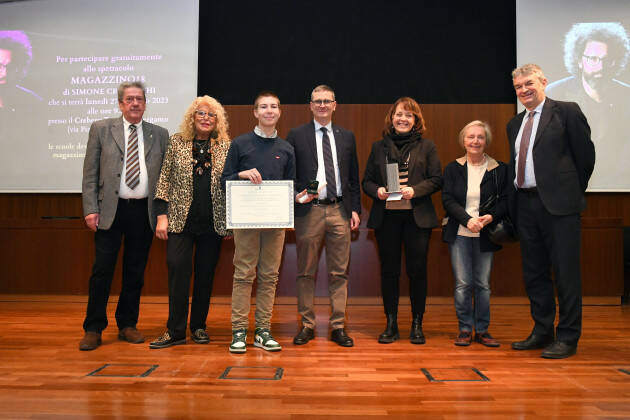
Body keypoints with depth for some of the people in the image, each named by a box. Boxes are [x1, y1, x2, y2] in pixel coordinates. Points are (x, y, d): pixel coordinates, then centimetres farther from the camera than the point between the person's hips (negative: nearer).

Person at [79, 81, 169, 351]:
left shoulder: (160, 134, 9)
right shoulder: (101, 129, 6)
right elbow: (90, 174, 3)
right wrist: (91, 209, -6)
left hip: (144, 212, 2)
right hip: (110, 210, -1)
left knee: (135, 272, 9)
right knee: (102, 270, 0)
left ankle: (127, 325, 22)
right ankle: (93, 329, 14)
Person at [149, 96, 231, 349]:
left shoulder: (226, 146, 7)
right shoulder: (177, 142, 6)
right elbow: (164, 180, 4)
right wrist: (162, 216, -4)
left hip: (213, 222, 1)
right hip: (181, 220, -1)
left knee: (206, 274, 6)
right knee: (177, 268, -7)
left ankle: (198, 326, 19)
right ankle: (175, 330, 2)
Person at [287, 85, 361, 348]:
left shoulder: (346, 137, 13)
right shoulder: (296, 136, 6)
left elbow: (353, 177, 13)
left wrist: (355, 208, 6)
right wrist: (296, 196, -11)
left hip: (339, 210, 2)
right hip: (309, 210, -2)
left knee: (339, 273, 5)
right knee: (306, 272, 5)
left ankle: (338, 326, 15)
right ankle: (307, 325, 17)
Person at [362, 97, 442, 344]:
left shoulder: (426, 146, 7)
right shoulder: (379, 147, 12)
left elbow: (437, 179, 3)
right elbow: (366, 180, 12)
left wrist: (415, 190, -14)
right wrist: (377, 191, -9)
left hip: (417, 216, -1)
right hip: (385, 216, 2)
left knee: (417, 270, 0)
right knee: (389, 270, 5)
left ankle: (417, 324, 15)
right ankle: (391, 325, 16)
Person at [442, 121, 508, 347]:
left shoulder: (499, 169, 4)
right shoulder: (453, 168, 6)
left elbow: (505, 200, 1)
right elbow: (447, 199, -3)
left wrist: (490, 216, -19)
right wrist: (468, 220, -17)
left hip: (485, 235, 0)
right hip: (459, 234, 0)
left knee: (483, 284, 4)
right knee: (463, 283, -1)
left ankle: (482, 330, 16)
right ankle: (465, 329, 12)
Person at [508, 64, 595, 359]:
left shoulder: (567, 112, -1)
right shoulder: (515, 124, 17)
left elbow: (586, 154, -1)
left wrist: (573, 191, 5)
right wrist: (514, 200, 10)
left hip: (558, 204, -6)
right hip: (525, 204, 7)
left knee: (566, 273, -1)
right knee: (534, 273, 12)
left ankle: (567, 338, 10)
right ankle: (542, 332, 25)